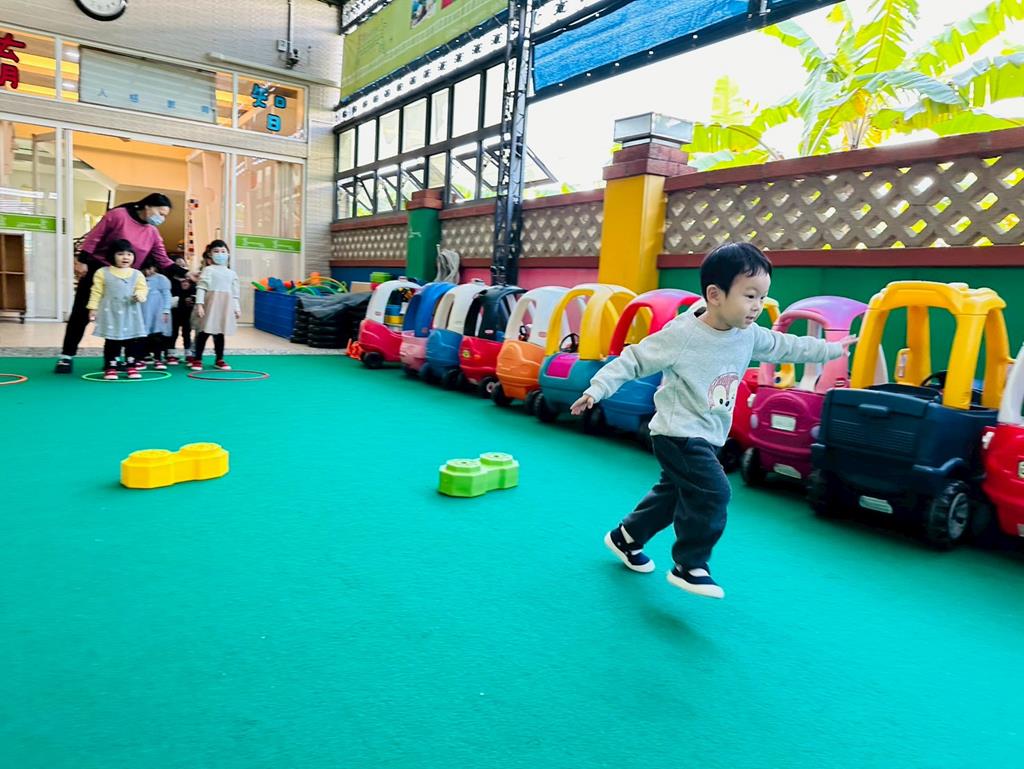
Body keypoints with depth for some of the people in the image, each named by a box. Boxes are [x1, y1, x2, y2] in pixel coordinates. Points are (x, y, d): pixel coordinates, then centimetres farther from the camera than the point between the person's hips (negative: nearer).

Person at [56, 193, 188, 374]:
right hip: (96, 270, -5)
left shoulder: (153, 233, 2)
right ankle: (66, 357, 7)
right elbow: (94, 237, -14)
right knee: (81, 315, -1)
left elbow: (164, 261, -1)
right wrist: (82, 261, -18)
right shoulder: (118, 215, -14)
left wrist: (184, 273, -13)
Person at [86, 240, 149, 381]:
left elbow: (143, 288, 4)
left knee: (133, 342, 3)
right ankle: (110, 368, 8)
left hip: (131, 313, 2)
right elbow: (97, 292, 2)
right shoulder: (103, 272, 3)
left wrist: (139, 295, -19)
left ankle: (132, 366, 12)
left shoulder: (137, 274, 7)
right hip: (111, 313, -2)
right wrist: (93, 308, -2)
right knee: (111, 342, 1)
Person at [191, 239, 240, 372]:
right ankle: (197, 359, 6)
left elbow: (235, 293, 16)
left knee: (220, 333, 11)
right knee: (204, 332, -2)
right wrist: (199, 304, -16)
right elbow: (201, 288, -7)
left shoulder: (232, 273, 15)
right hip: (210, 304, -4)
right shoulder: (208, 270, 1)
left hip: (225, 306, 4)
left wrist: (237, 308, 12)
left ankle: (219, 359, 20)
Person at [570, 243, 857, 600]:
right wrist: (596, 389, -21)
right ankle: (689, 566, 2)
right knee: (712, 492, -16)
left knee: (673, 492, 19)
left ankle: (625, 537, 38)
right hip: (678, 434, -8)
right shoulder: (680, 335, -22)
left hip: (707, 436, 8)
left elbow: (786, 347, 17)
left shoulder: (749, 336, 0)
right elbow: (633, 360, -17)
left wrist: (831, 348, 23)